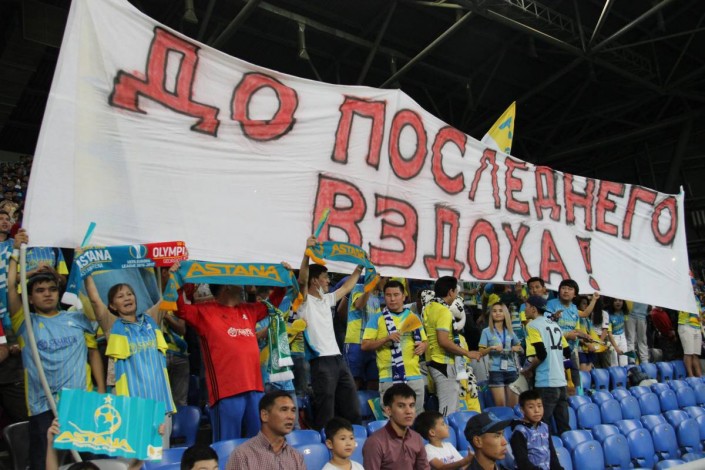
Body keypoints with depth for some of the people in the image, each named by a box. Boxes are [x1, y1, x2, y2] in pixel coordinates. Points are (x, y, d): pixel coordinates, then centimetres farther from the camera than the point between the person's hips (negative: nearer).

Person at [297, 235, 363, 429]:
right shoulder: (304, 301, -5)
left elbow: (346, 288, 32)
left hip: (338, 358, 8)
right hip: (321, 362, -8)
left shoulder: (327, 299, 18)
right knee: (325, 416, -5)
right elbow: (302, 280, -23)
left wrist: (359, 267, 34)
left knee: (352, 411, 13)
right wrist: (307, 252, -35)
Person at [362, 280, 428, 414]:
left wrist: (422, 346, -3)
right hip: (389, 377, -3)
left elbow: (424, 340, 21)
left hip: (414, 376, 4)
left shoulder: (413, 317, 13)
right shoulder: (377, 318, 1)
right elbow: (365, 345, -4)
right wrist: (387, 339, -16)